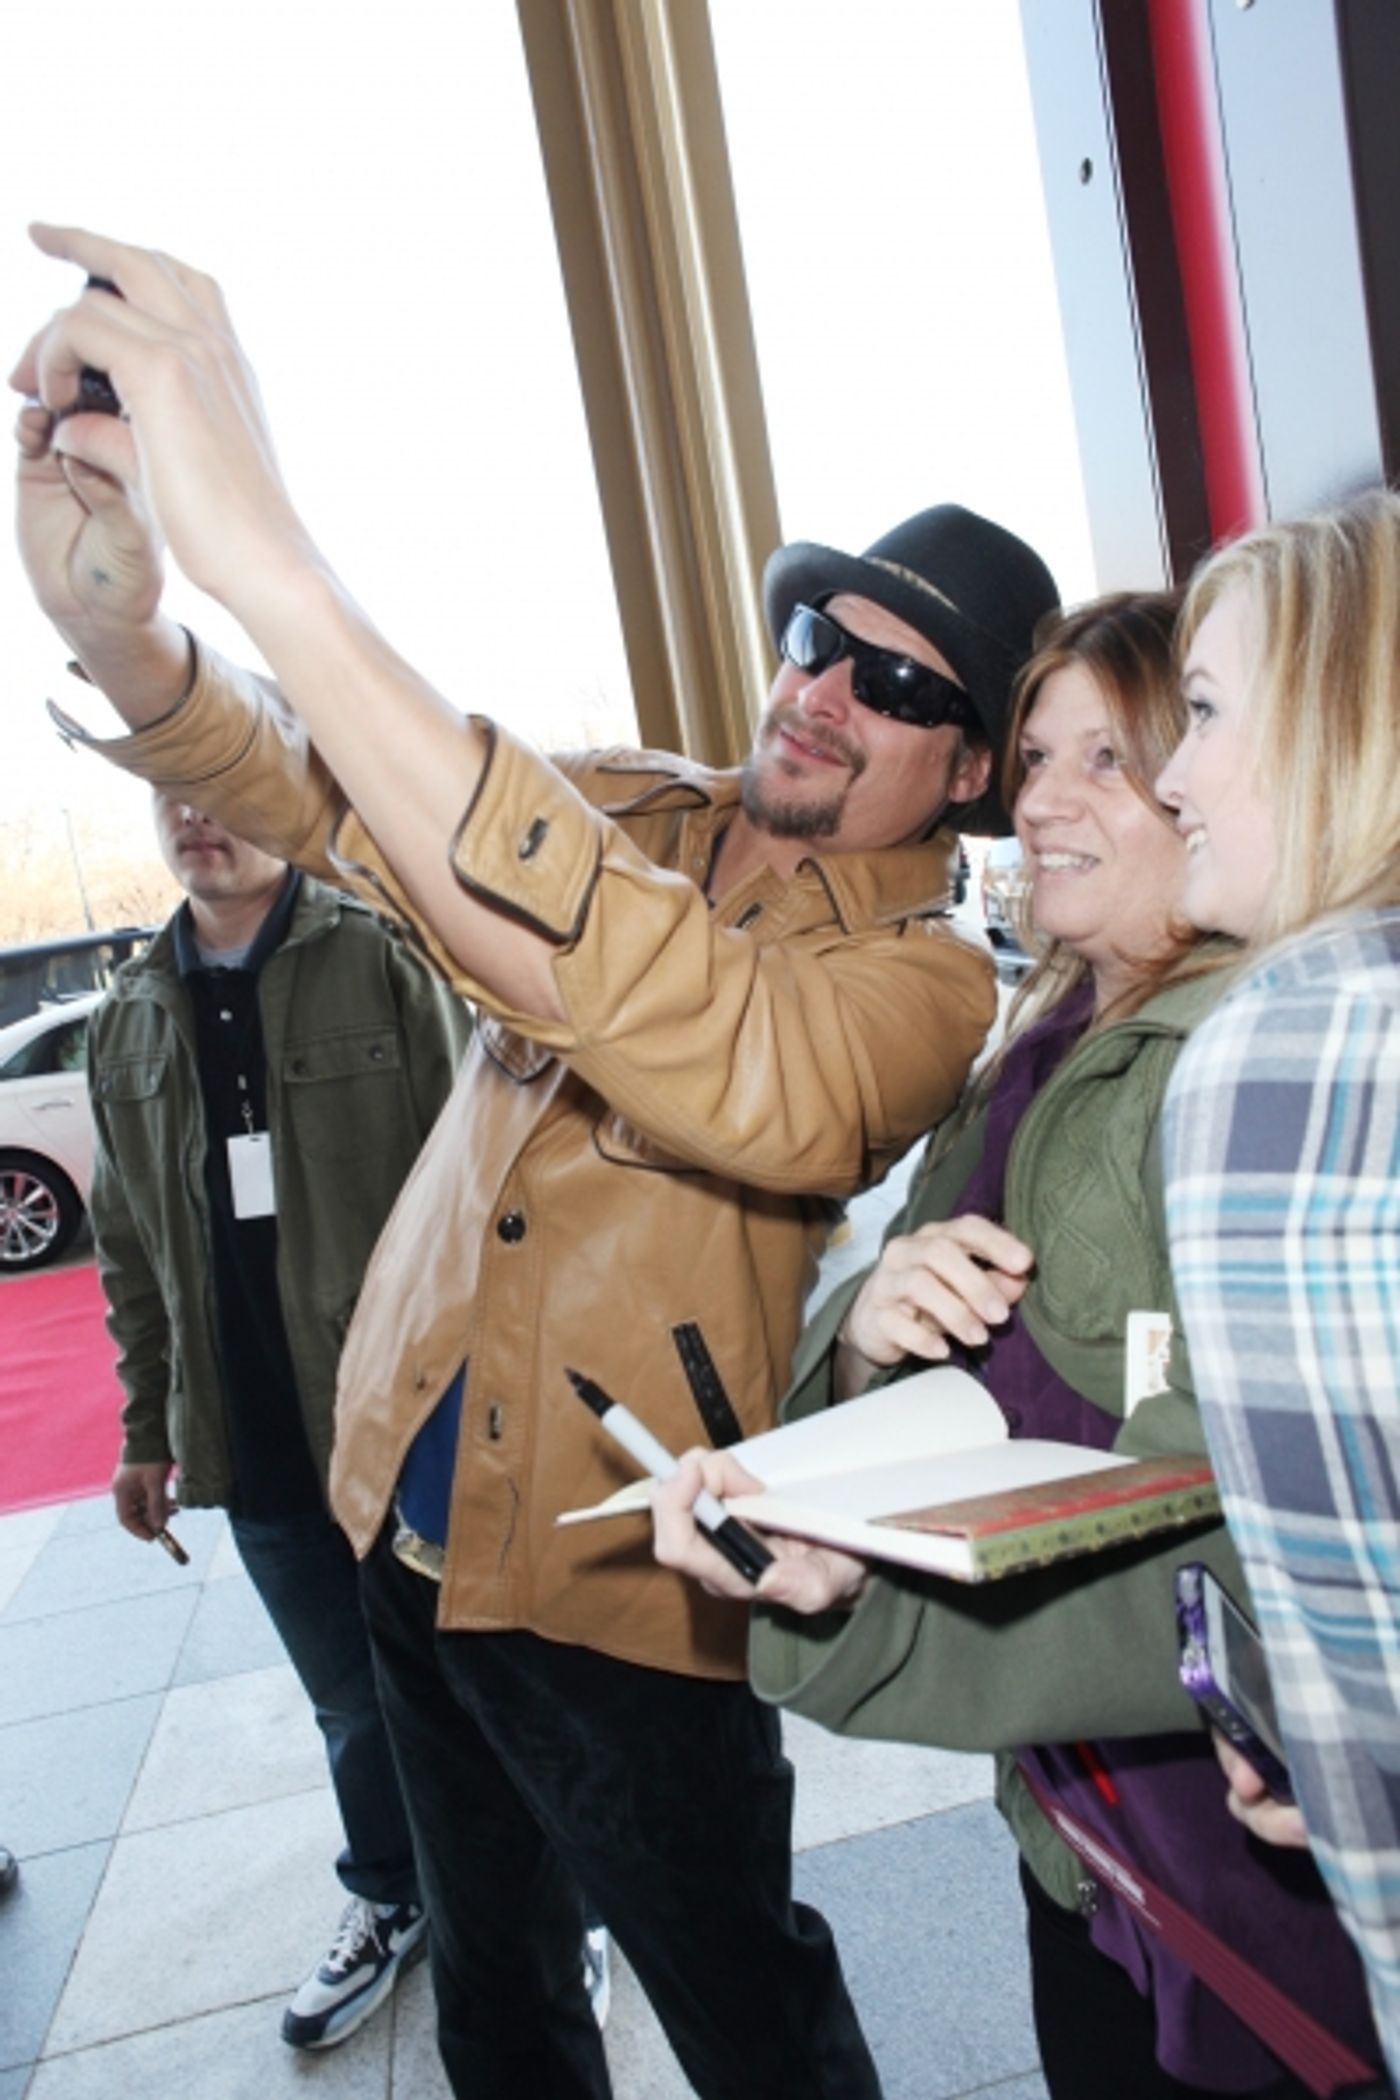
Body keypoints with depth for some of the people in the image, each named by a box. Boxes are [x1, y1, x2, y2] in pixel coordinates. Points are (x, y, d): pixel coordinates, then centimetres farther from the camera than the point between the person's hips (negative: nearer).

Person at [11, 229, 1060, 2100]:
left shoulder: (924, 973, -18)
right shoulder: (629, 813, 1)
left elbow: (725, 1067, -41)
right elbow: (315, 789, -5)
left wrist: (266, 559, -47)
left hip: (616, 1580, -6)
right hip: (405, 1512, 6)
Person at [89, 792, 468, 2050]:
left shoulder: (386, 964, -8)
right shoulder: (130, 1024, 7)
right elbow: (131, 1250, 13)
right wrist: (149, 1430, 14)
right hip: (257, 1455, 4)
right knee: (354, 1711, 20)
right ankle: (390, 1903, 44)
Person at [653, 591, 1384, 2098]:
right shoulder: (1043, 1052, 4)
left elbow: (1247, 1546, -29)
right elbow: (930, 1409, 4)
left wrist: (867, 1587, -35)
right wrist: (868, 1331, -18)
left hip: (1250, 1850, -7)